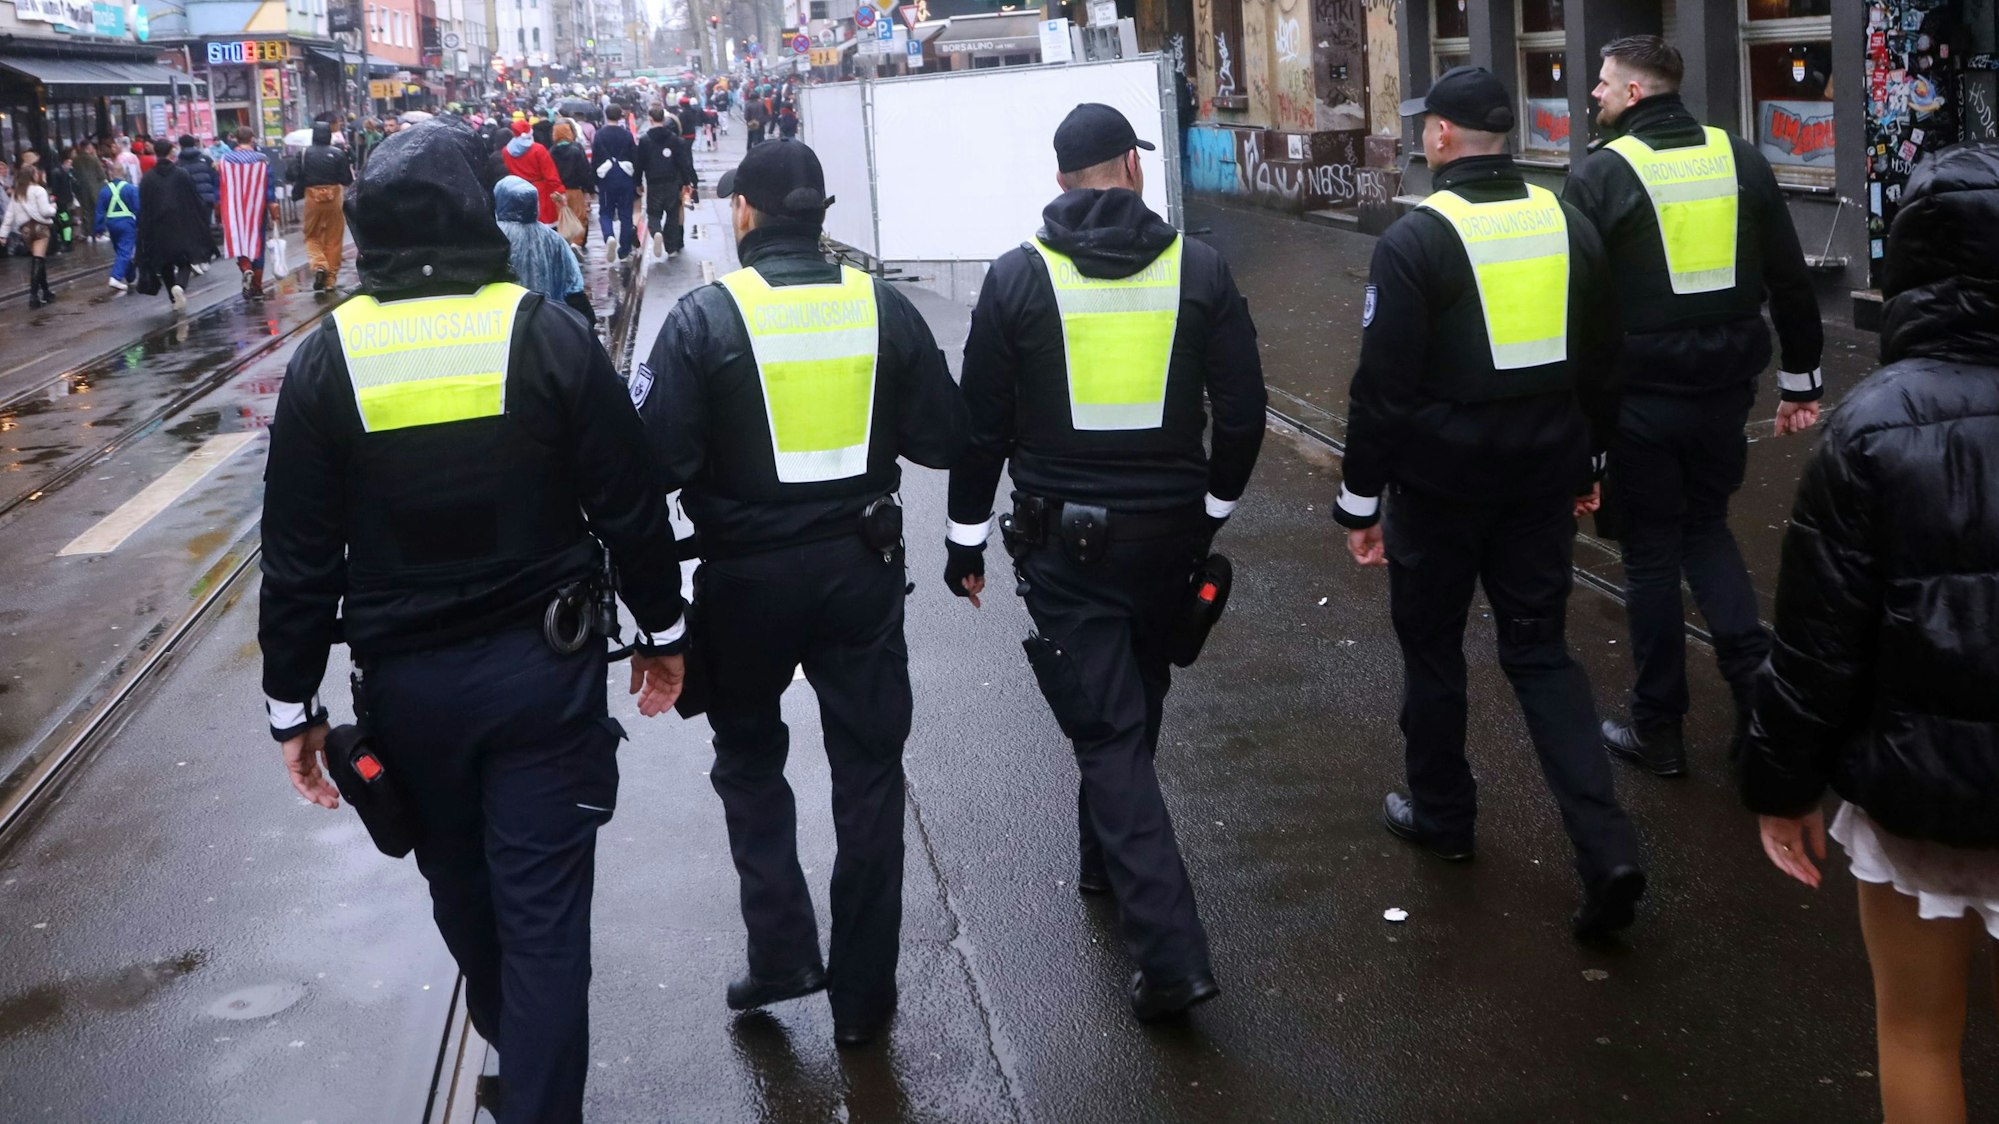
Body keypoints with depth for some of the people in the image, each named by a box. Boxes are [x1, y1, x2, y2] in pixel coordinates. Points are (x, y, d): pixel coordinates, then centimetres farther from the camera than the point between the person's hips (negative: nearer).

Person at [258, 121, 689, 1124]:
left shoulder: (326, 362, -5)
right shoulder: (550, 336, -9)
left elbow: (300, 558, -3)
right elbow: (631, 508, -4)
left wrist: (293, 704, 6)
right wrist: (663, 630, 9)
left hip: (405, 681, 3)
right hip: (544, 668, -2)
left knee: (459, 884, 24)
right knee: (543, 908, 3)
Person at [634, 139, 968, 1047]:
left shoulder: (704, 317, -11)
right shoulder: (880, 305, -3)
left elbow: (659, 456, -18)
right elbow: (943, 438, 0)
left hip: (746, 572, -2)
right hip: (862, 564, 2)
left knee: (749, 756, 21)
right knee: (867, 769, 12)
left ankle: (782, 952, 14)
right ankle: (862, 993, 18)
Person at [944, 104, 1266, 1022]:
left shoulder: (1020, 276, -6)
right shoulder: (1196, 267, -2)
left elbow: (981, 421, -4)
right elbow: (1243, 410, 0)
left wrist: (966, 536, 7)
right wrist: (1212, 508, 14)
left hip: (1063, 539, -2)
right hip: (1168, 530, 3)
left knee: (1107, 731, -2)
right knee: (1133, 706, 24)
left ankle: (1170, 952, -9)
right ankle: (1106, 862, 44)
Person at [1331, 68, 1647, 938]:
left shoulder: (1416, 240, -14)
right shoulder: (1567, 225, 4)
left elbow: (1383, 386, -15)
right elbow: (1600, 366, 12)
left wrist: (1360, 501, -6)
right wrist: (1582, 467, 24)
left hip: (1441, 482, -5)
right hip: (1541, 480, 5)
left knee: (1432, 647, 15)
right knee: (1541, 652, 10)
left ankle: (1441, 816, 31)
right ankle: (1607, 851, -1)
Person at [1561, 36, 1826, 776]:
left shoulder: (1601, 175, -10)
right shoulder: (1741, 161, 5)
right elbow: (1791, 282, 8)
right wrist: (1801, 381, 16)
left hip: (1637, 397, -4)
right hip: (1724, 388, 4)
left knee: (1651, 552, 8)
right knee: (1706, 528, 22)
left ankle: (1657, 729, 16)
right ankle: (1757, 681, 5)